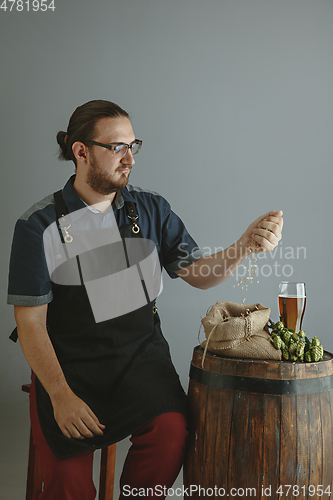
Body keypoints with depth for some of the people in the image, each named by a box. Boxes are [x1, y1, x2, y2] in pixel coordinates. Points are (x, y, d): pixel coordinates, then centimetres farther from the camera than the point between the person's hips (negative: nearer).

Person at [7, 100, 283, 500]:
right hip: (69, 361, -2)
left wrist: (246, 244, -14)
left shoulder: (151, 209, 4)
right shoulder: (39, 225, -6)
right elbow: (30, 321, -7)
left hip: (140, 354, 3)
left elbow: (198, 273, 4)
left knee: (171, 429, -24)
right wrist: (60, 394, -16)